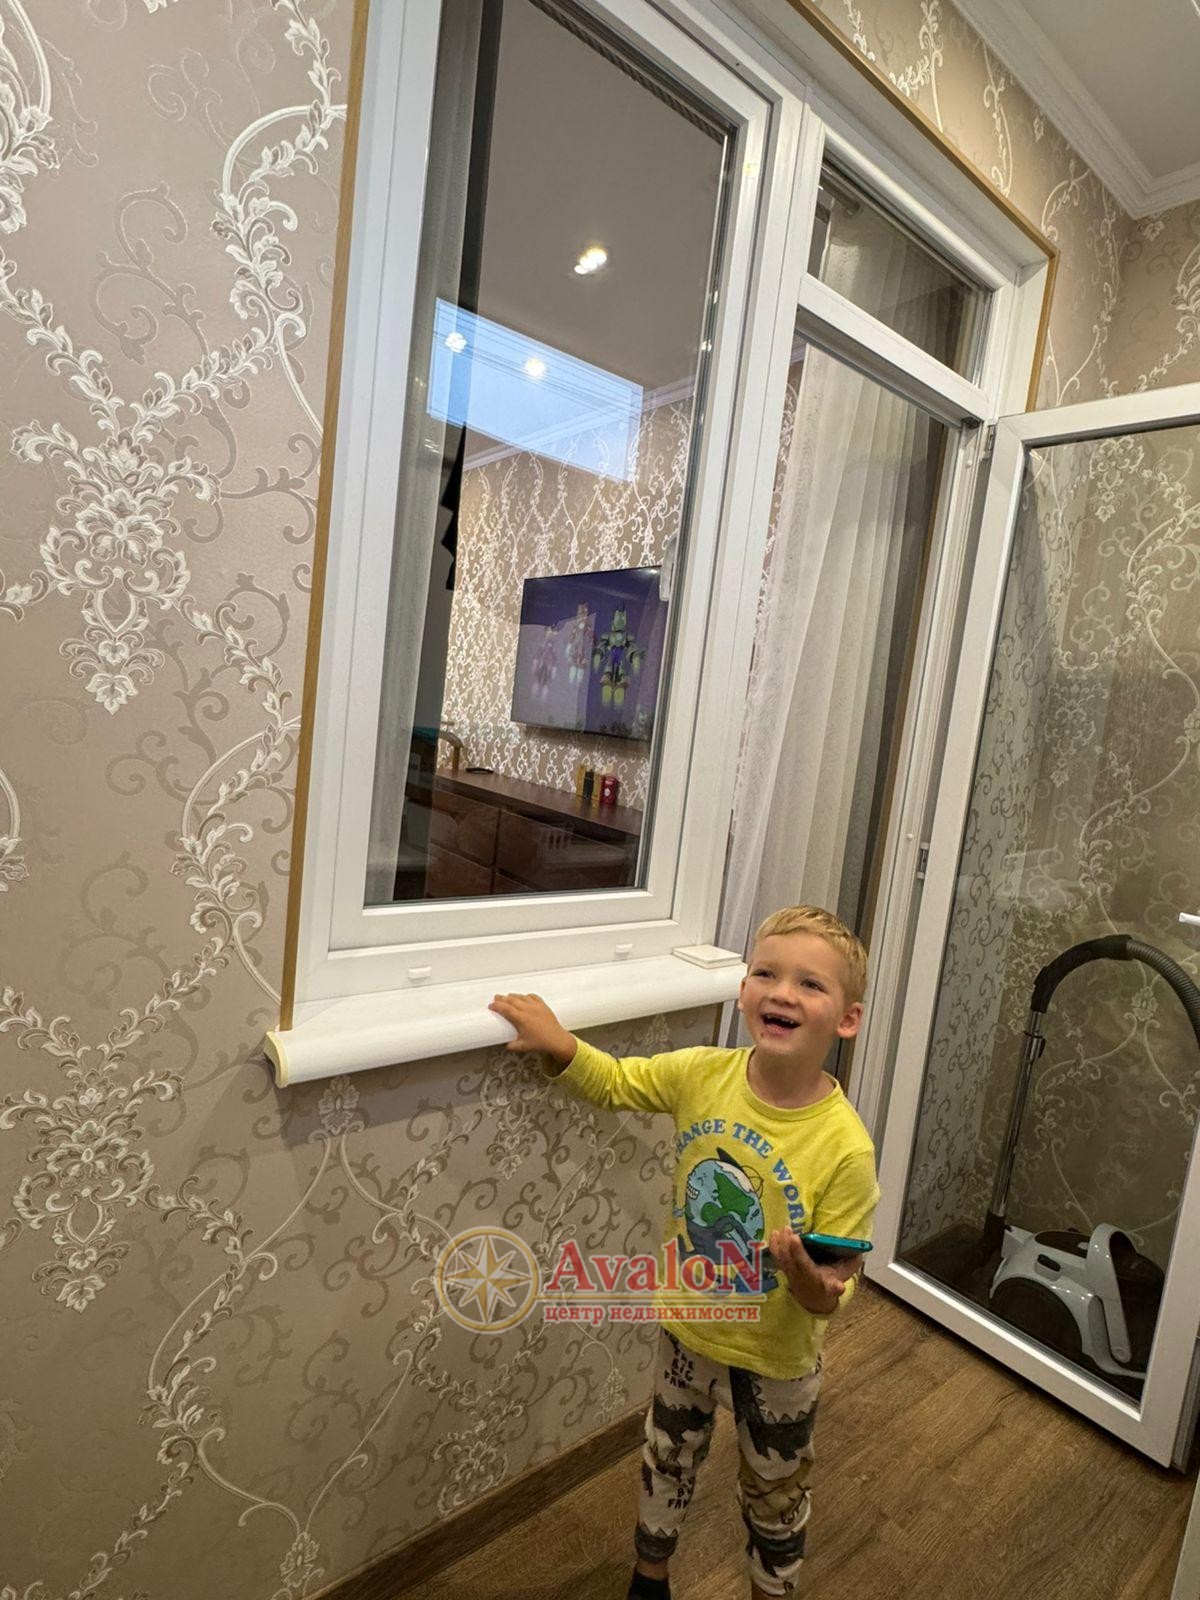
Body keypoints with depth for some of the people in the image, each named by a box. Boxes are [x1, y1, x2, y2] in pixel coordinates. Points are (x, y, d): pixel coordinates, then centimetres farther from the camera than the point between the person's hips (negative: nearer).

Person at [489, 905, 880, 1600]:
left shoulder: (845, 1147, -31)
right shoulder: (703, 1075, -23)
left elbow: (831, 1296, -19)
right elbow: (615, 1083, -4)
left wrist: (814, 1285, -41)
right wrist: (558, 1041, -21)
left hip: (776, 1358, -3)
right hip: (688, 1327, 3)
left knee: (774, 1499, 26)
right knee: (668, 1465, 31)